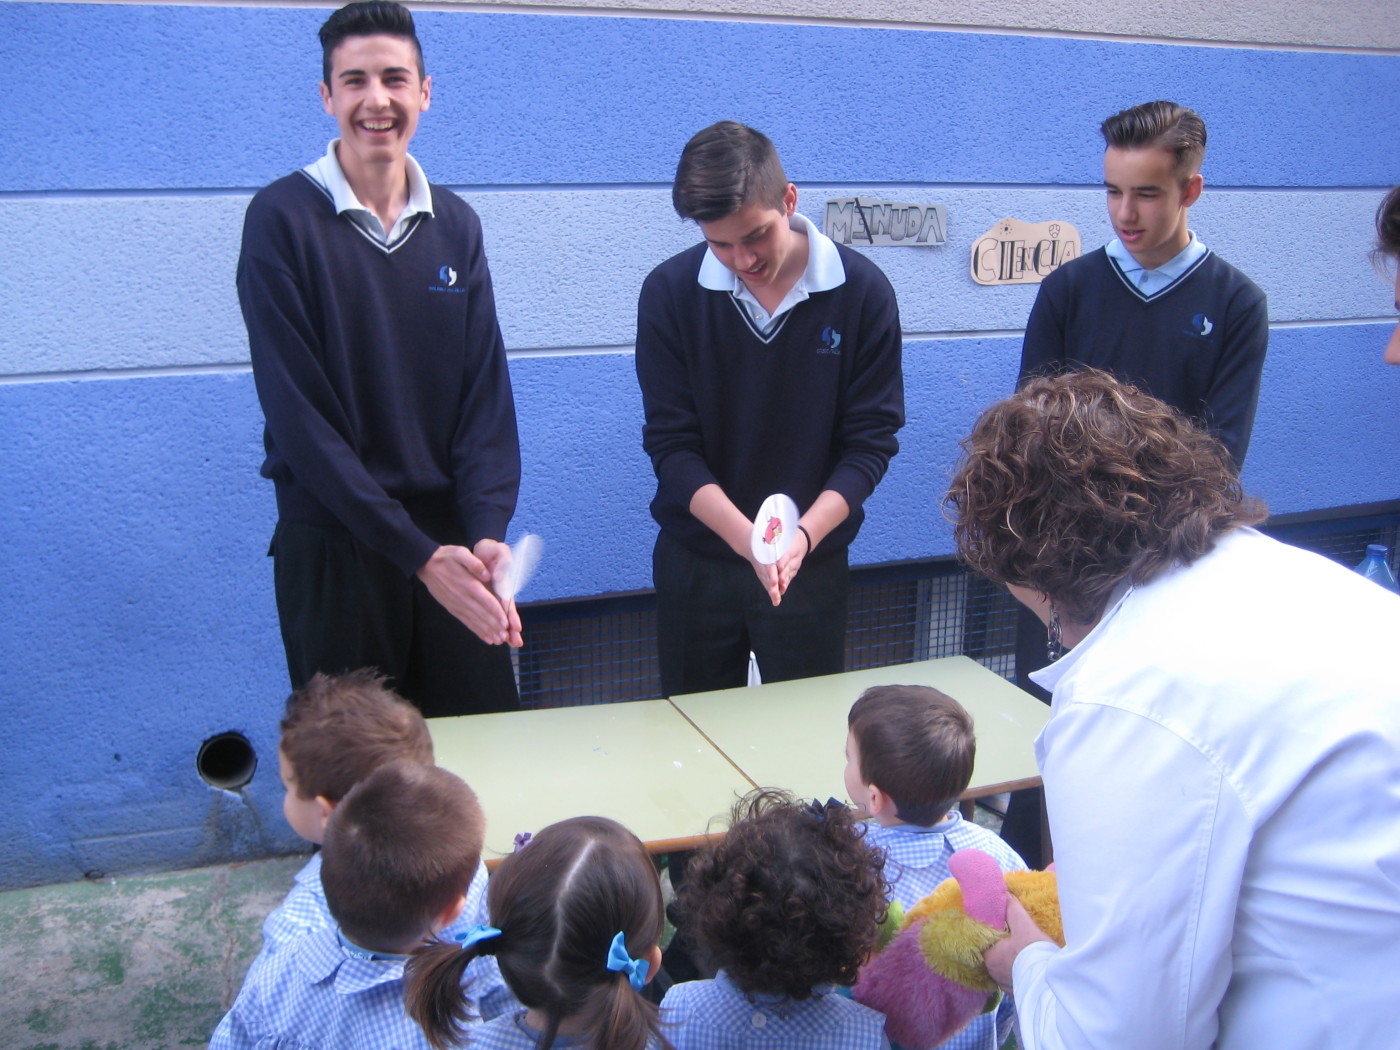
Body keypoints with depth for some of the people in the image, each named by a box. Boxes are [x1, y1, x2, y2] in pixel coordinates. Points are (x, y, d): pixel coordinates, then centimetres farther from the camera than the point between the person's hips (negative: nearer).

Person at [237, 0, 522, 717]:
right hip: (333, 549, -3)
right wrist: (417, 552, -19)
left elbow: (486, 392, 0)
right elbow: (298, 413, -14)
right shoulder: (282, 220, -8)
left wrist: (488, 531, -15)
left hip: (451, 542, 4)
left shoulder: (456, 225, 6)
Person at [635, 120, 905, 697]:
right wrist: (747, 537, -24)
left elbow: (870, 440, -8)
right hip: (693, 565, 1)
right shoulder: (669, 292, -9)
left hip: (814, 566, 0)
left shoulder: (862, 291, -9)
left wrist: (804, 534, -24)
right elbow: (670, 443, -10)